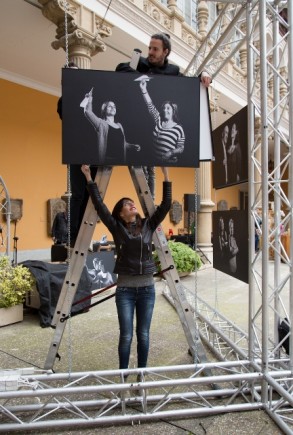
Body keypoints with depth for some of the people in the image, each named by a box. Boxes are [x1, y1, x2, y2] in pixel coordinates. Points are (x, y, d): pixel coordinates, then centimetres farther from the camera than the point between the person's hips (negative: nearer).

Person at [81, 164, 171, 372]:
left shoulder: (148, 225, 4)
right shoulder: (117, 228, -1)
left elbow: (166, 205, -1)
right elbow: (99, 205, -7)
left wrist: (166, 176, -4)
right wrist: (89, 178, -10)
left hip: (147, 288, 2)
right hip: (125, 288, -2)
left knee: (143, 334, 12)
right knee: (126, 335, 5)